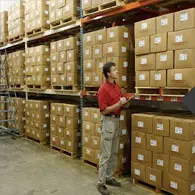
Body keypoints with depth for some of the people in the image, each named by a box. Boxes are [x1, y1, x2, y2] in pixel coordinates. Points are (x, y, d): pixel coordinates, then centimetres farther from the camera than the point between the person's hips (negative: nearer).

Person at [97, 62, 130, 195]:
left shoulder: (117, 86, 9)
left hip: (117, 120, 9)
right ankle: (101, 183, 8)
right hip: (108, 121, -8)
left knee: (114, 153, 15)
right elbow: (104, 110, -19)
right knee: (105, 154, -2)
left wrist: (125, 104, -5)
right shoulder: (103, 89, -17)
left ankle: (109, 177, 28)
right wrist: (119, 104, -24)